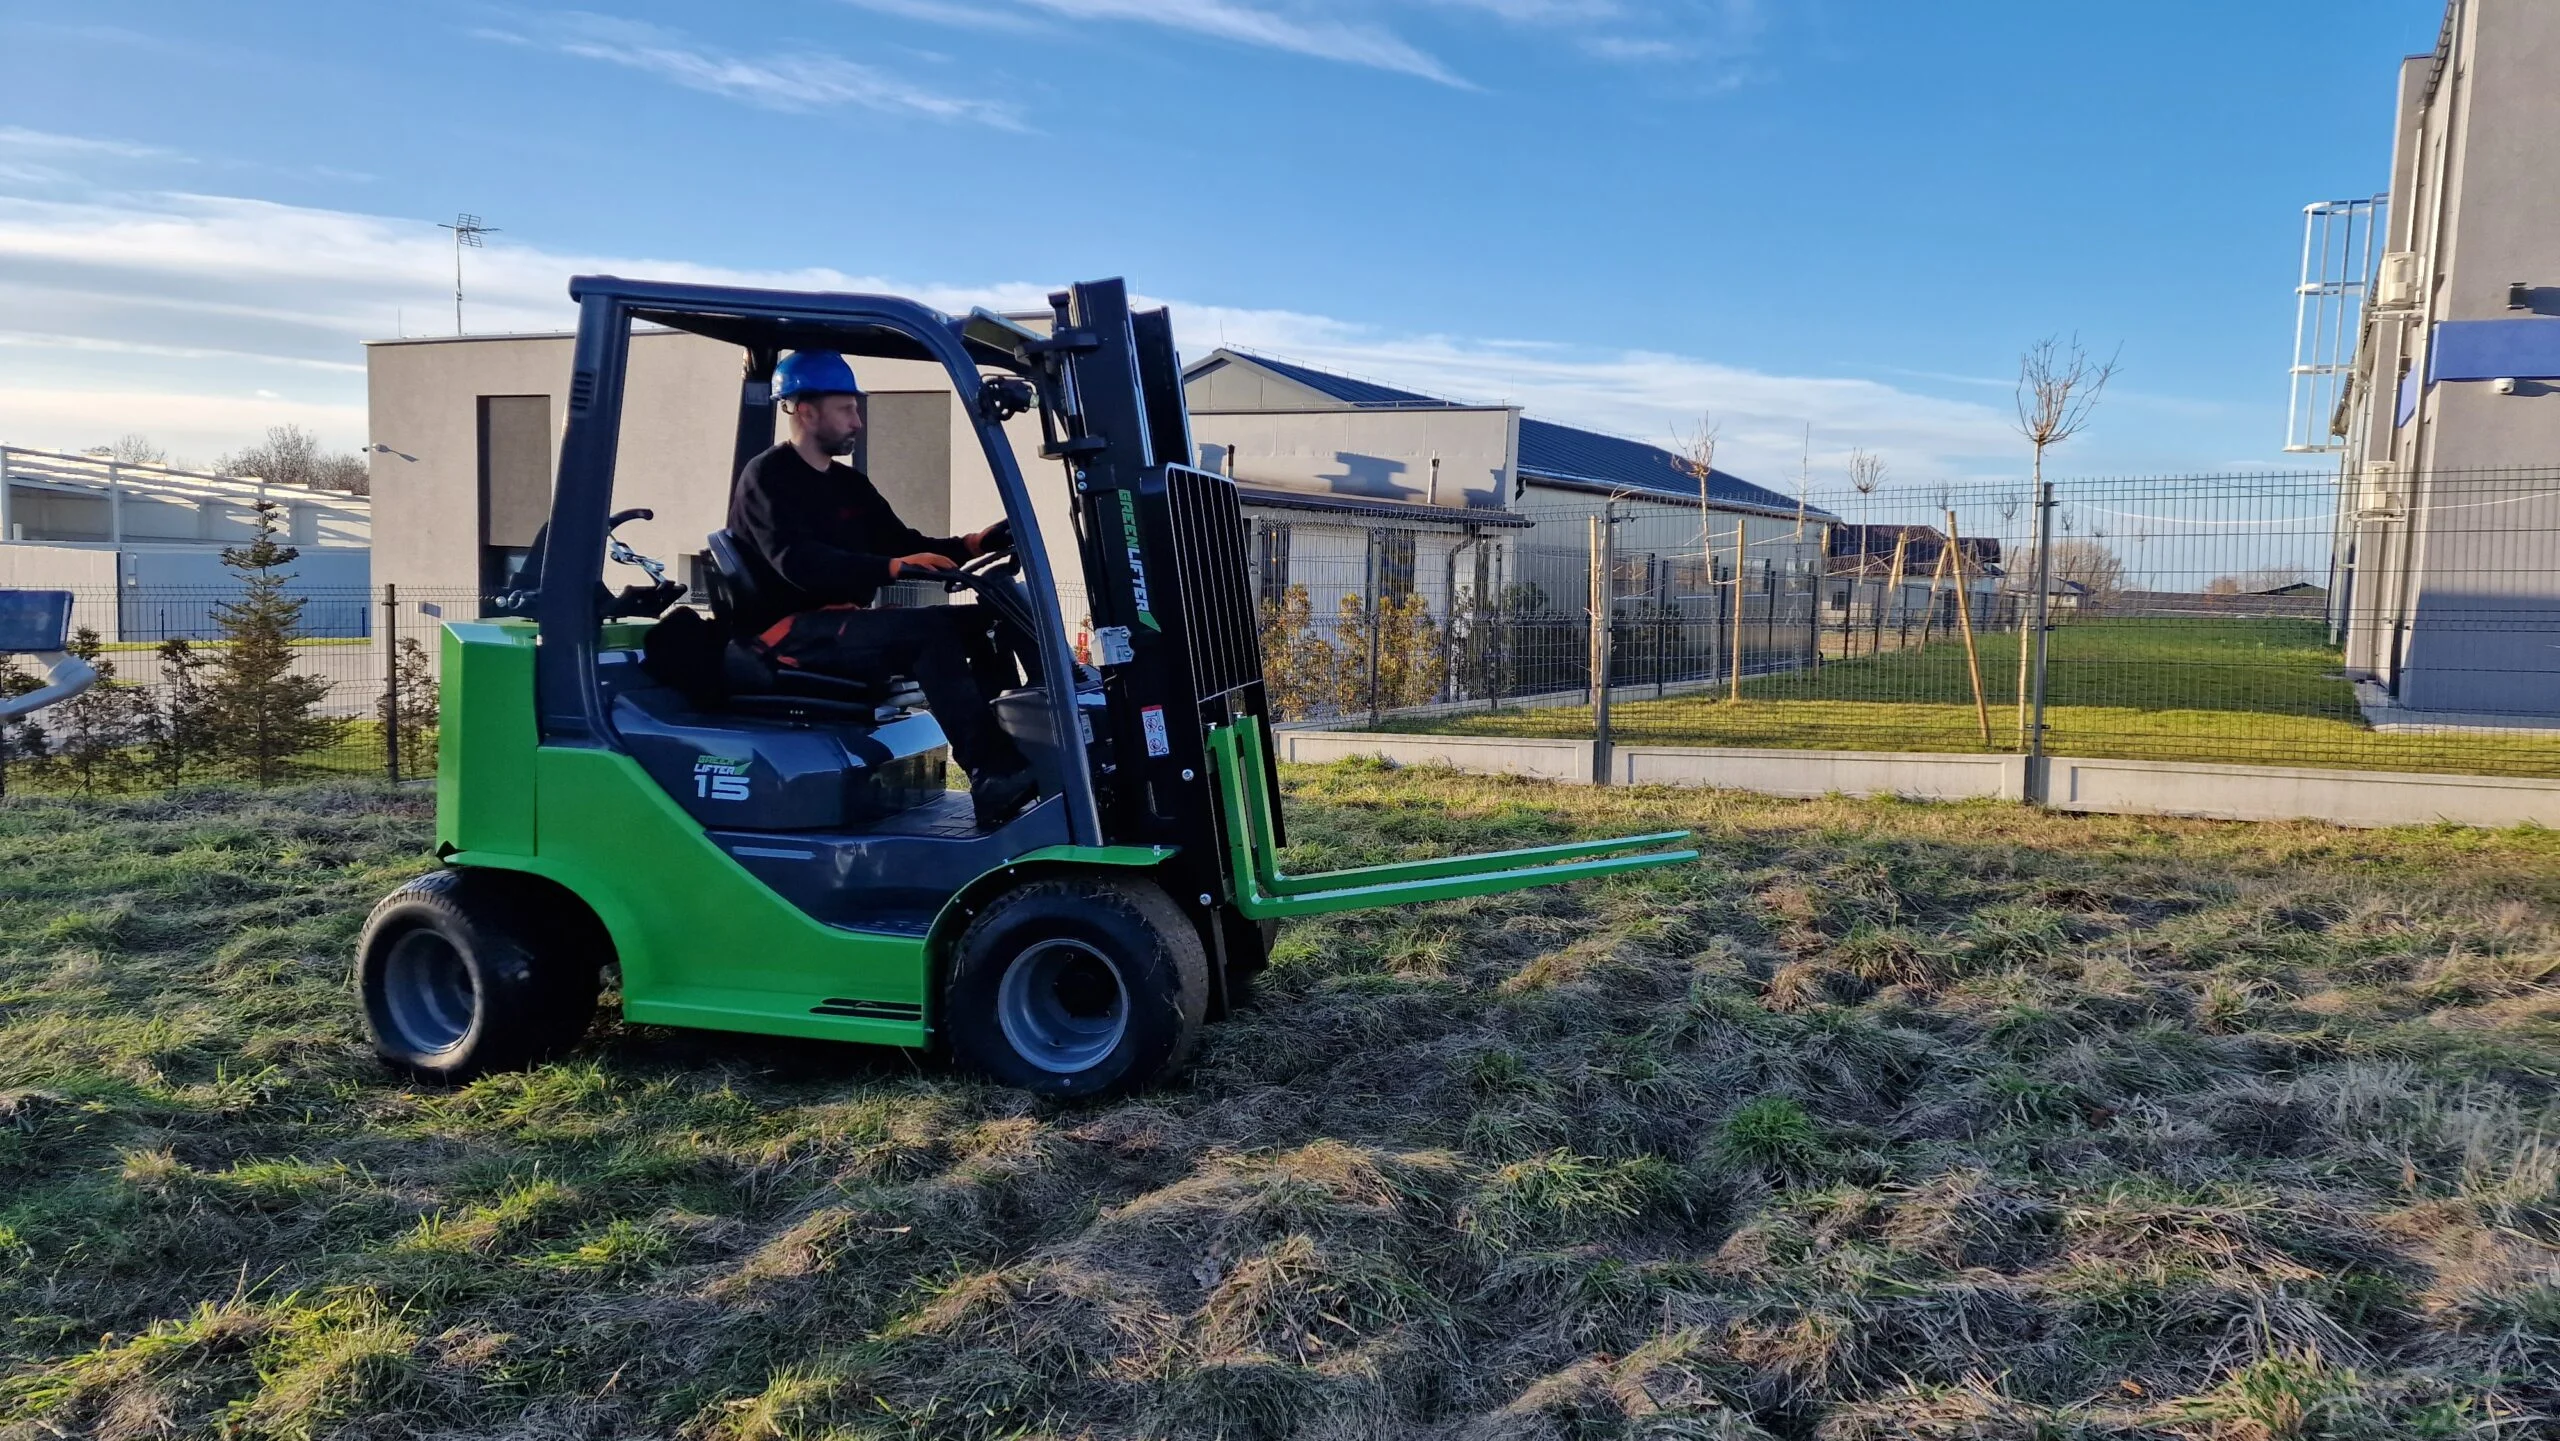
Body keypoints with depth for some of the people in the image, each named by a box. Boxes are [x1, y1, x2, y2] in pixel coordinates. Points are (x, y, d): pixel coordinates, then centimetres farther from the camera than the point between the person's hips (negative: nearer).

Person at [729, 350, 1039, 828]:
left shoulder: (849, 484, 19)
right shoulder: (767, 478, -7)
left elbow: (903, 543, 15)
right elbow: (797, 562, -23)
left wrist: (970, 544, -5)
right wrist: (892, 568, -35)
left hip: (842, 622, 8)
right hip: (787, 631, -8)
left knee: (972, 622, -10)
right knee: (926, 630, -30)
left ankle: (1020, 746, -22)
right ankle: (993, 776, -37)